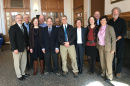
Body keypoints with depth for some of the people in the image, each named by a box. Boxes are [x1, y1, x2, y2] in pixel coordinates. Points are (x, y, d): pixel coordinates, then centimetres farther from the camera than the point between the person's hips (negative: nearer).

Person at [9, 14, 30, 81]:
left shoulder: (24, 27, 10)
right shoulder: (13, 28, -10)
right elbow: (12, 39, -16)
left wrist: (27, 45, 10)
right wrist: (14, 49, -20)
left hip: (24, 48, 6)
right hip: (17, 49, -6)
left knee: (24, 62, 15)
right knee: (17, 63, 7)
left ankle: (23, 73, 33)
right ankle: (19, 76, 22)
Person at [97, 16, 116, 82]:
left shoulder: (110, 28, -10)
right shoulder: (99, 28, 7)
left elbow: (114, 39, -11)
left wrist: (113, 49, -14)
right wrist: (98, 46, 7)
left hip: (108, 47, -5)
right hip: (100, 47, 6)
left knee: (108, 62, 0)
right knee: (102, 61, 14)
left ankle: (109, 76, 16)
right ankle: (104, 73, 32)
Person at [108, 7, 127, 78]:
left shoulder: (122, 21, 2)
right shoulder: (109, 22, 11)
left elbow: (124, 32, -4)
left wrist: (117, 38, -16)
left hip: (119, 42, -2)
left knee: (119, 57, 1)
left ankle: (118, 71, 12)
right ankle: (112, 69, 23)